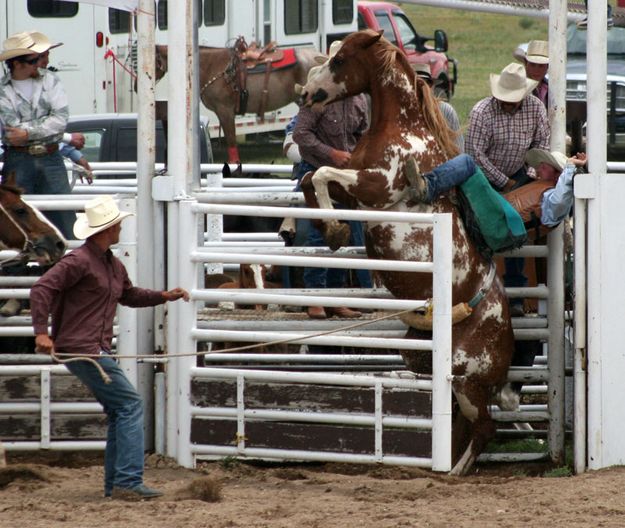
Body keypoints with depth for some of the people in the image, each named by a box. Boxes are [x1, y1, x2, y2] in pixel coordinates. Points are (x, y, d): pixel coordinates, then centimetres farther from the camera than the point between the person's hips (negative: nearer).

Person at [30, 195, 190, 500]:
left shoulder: (114, 266, 17)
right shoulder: (80, 261, -12)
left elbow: (129, 295, 35)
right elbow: (41, 289, -19)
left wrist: (165, 296, 23)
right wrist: (41, 332, -26)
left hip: (98, 352, 10)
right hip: (81, 349, -10)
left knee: (119, 412, 12)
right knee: (130, 405, -11)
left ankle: (115, 484, 16)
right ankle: (128, 482, -13)